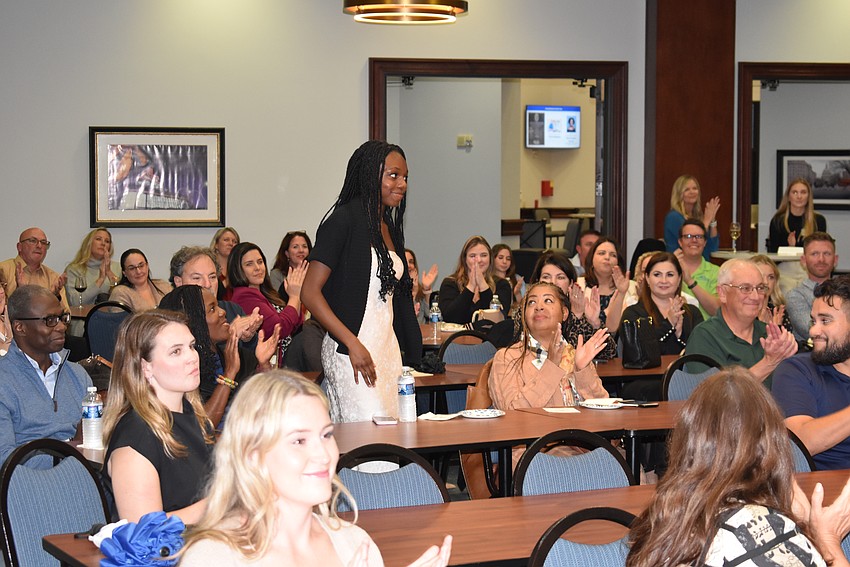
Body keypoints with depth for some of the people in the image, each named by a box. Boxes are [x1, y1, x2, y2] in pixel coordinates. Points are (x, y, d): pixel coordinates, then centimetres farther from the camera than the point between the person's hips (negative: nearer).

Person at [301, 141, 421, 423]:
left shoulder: (389, 227, 16)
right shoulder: (343, 220, -8)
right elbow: (311, 293, -14)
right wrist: (353, 344, -18)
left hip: (388, 347, 8)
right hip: (350, 351, -8)